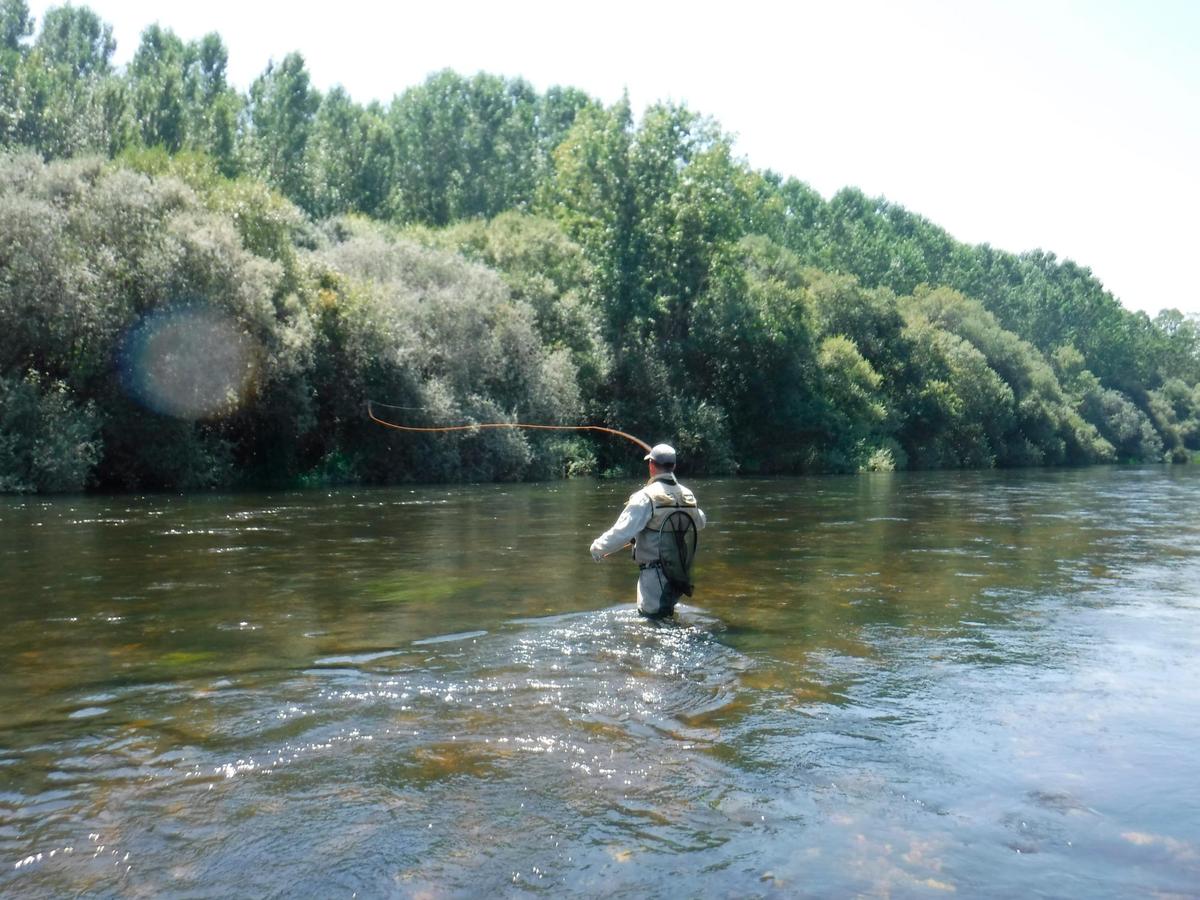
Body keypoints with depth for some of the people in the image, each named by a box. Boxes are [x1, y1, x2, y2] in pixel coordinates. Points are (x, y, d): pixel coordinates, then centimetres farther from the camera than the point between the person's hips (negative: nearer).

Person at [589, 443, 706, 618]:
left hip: (655, 575, -7)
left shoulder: (646, 497, -19)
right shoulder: (687, 496, 3)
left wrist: (598, 548, -8)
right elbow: (700, 522, 23)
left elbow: (622, 532, -23)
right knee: (667, 615, 24)